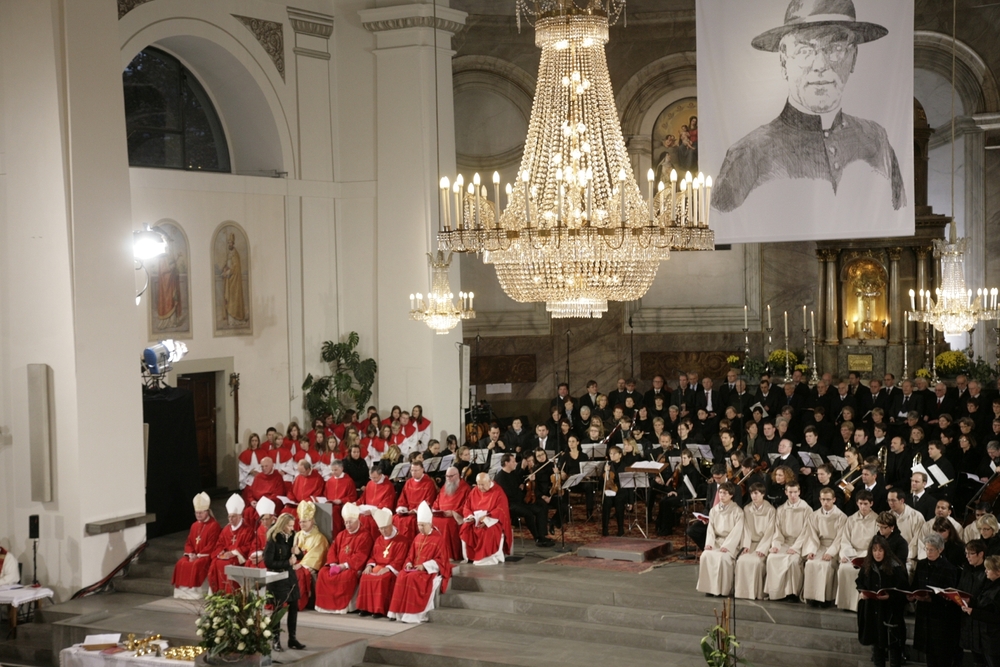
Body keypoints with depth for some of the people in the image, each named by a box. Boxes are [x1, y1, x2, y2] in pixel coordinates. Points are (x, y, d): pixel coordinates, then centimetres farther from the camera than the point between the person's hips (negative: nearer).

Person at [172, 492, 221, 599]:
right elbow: (189, 543, 14)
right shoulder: (194, 525, 15)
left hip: (207, 555, -7)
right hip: (194, 554, 7)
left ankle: (196, 590, -27)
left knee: (196, 565, -33)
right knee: (181, 563, -17)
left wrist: (198, 555, -18)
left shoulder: (214, 525, -9)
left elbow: (211, 546, -15)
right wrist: (191, 554, -6)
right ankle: (184, 589, -15)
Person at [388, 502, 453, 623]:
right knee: (402, 576, -24)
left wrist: (424, 566, -18)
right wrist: (409, 563, -3)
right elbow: (411, 555, 19)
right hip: (415, 569, 6)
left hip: (430, 570, -6)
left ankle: (414, 614, -29)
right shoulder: (417, 538, 13)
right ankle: (401, 611, -23)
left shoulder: (438, 539, -7)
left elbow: (441, 560, -10)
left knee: (412, 578, -32)